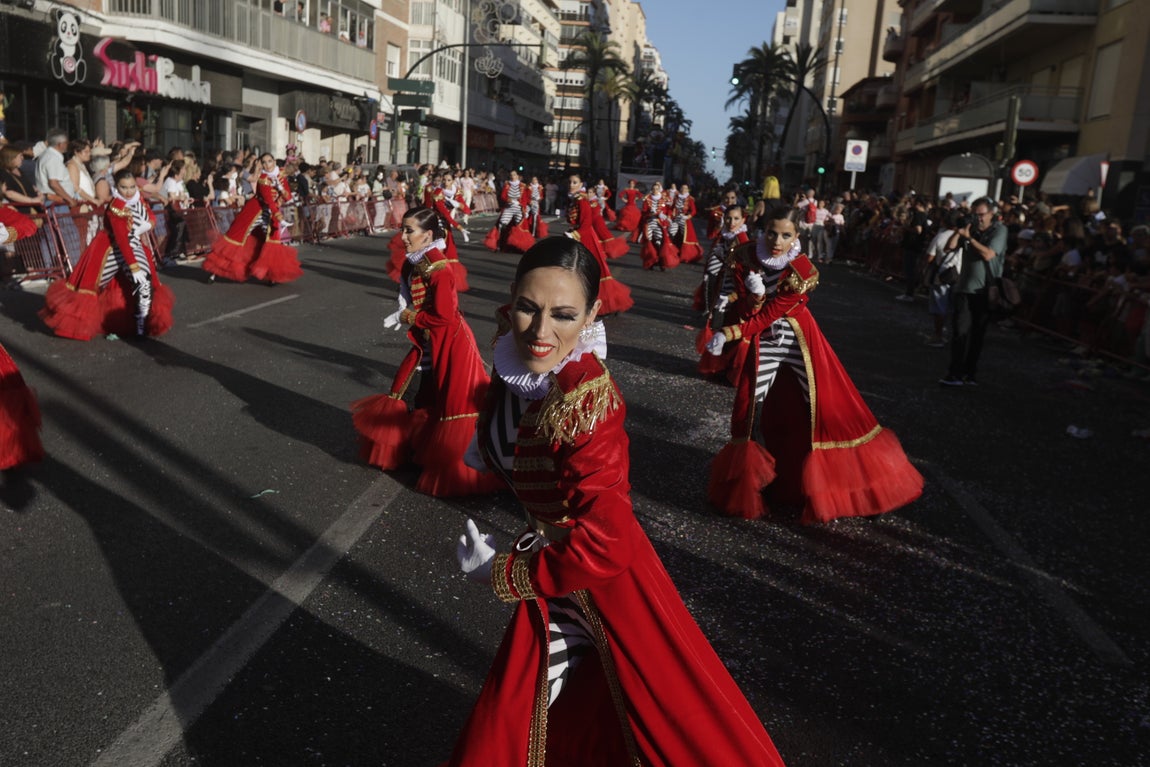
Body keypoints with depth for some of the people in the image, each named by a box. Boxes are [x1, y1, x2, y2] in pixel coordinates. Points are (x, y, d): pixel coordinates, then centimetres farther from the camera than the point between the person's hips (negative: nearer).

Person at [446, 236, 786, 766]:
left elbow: (602, 547, -30)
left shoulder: (583, 402, -30)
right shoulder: (520, 366, -8)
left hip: (600, 585, -7)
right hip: (553, 567, 7)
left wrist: (499, 573, -17)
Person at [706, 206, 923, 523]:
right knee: (752, 410, 4)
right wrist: (753, 295, -30)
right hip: (761, 341, 3)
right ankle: (748, 482, 22)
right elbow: (745, 312, -9)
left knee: (823, 407, -4)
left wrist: (730, 334, -22)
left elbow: (768, 315, -20)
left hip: (798, 342, -3)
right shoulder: (745, 258, -11)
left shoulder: (801, 271, -22)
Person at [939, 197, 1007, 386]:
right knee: (960, 332, -4)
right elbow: (949, 247, 1)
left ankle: (970, 374, 14)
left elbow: (988, 254, -18)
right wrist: (958, 231, -12)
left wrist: (969, 237, -15)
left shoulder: (999, 230, -5)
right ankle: (956, 373, -4)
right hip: (964, 288, 3)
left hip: (985, 291, -3)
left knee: (977, 334, 7)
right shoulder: (970, 228, 8)